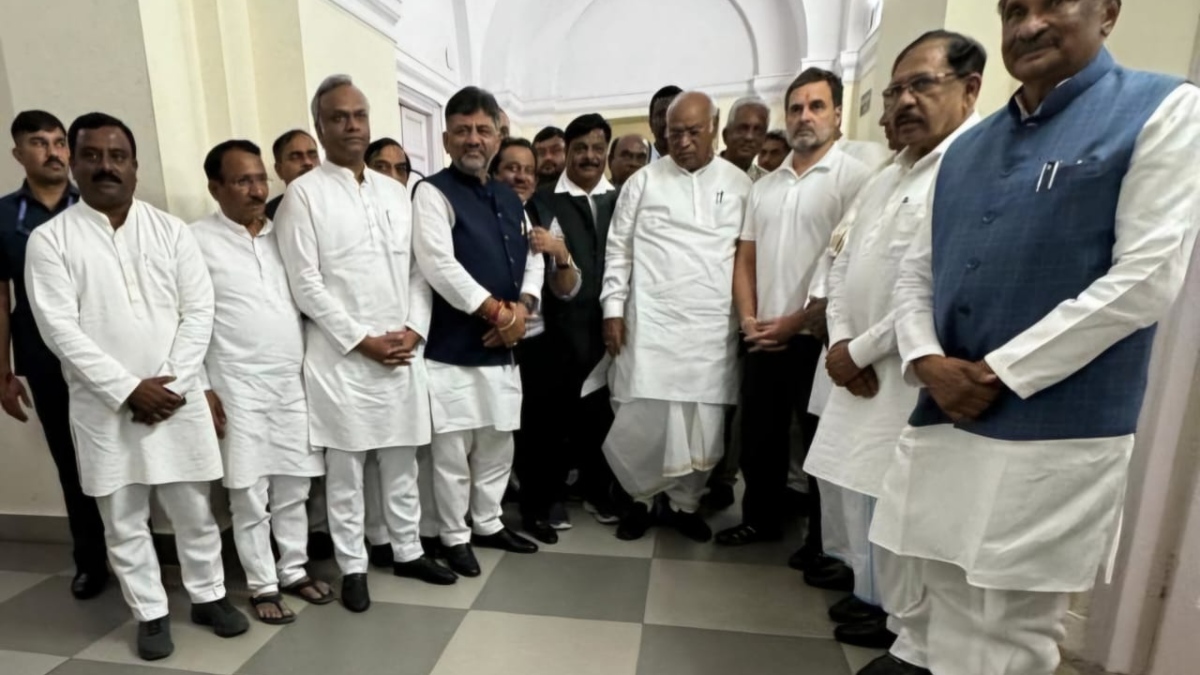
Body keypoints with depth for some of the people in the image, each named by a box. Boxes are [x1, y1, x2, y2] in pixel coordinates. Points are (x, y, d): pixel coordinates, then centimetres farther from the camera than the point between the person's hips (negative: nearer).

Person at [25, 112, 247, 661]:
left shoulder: (171, 229, 3)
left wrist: (169, 385, -11)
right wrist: (128, 389, -16)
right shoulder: (50, 240, -1)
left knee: (193, 510, 12)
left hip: (178, 399, 1)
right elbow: (61, 331, -8)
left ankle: (209, 596, 30)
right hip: (103, 406, 0)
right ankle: (151, 614, 29)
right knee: (123, 521, 12)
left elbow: (198, 311, -3)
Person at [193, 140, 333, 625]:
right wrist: (202, 389, -8)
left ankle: (295, 570, 28)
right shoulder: (196, 240, -3)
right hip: (238, 386, -4)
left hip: (295, 380, 4)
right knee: (250, 495, 6)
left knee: (294, 488, 12)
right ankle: (262, 585, 22)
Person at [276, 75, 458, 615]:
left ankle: (407, 551, 30)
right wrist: (362, 340, -12)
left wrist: (414, 330, -5)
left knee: (402, 462, 14)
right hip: (341, 355, -4)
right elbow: (305, 284, -8)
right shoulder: (303, 194, -2)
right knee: (345, 469, 7)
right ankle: (352, 567, 23)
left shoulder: (395, 192, 12)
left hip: (403, 351, 4)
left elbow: (418, 270, 9)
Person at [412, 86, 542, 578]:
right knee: (452, 449, 4)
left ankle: (488, 523, 36)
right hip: (453, 347, -6)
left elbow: (533, 258, 12)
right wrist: (497, 312, -16)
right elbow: (439, 266, -18)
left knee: (498, 443, 17)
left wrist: (522, 308, -6)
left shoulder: (510, 198, 14)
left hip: (503, 346, 7)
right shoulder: (433, 193, -7)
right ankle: (455, 536, 25)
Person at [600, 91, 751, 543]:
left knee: (705, 427, 5)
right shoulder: (643, 181, 6)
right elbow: (618, 249, 5)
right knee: (643, 421, -2)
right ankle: (641, 497, 24)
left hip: (713, 326, 2)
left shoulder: (739, 184, 9)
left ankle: (684, 502, 28)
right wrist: (613, 308, -2)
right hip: (651, 323, -1)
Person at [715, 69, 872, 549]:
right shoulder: (765, 186, 14)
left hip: (819, 336, -5)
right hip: (762, 340, 6)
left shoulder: (854, 177, -5)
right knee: (758, 437, 14)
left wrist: (798, 321, -12)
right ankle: (761, 520, 32)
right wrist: (748, 320, 0)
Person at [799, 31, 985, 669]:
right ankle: (873, 591, 39)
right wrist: (839, 341, -1)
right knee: (847, 487, 16)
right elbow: (842, 261, 14)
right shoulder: (885, 178, 17)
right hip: (859, 371, 8)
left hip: (914, 376, -8)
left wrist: (861, 351, -13)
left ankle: (911, 636, 27)